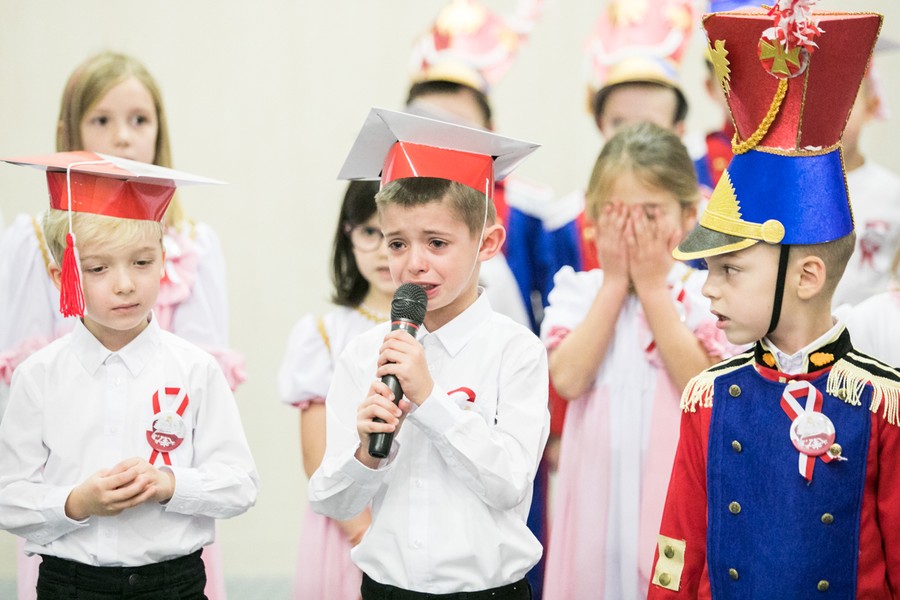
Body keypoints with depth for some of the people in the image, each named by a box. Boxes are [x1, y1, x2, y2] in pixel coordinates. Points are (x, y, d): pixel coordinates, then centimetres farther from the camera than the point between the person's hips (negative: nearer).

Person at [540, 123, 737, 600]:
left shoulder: (706, 293, -2)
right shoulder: (578, 290, 3)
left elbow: (703, 385, -16)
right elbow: (568, 379, -12)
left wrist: (653, 286, -11)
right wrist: (615, 283, -8)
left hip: (675, 489, -2)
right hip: (599, 489, 2)